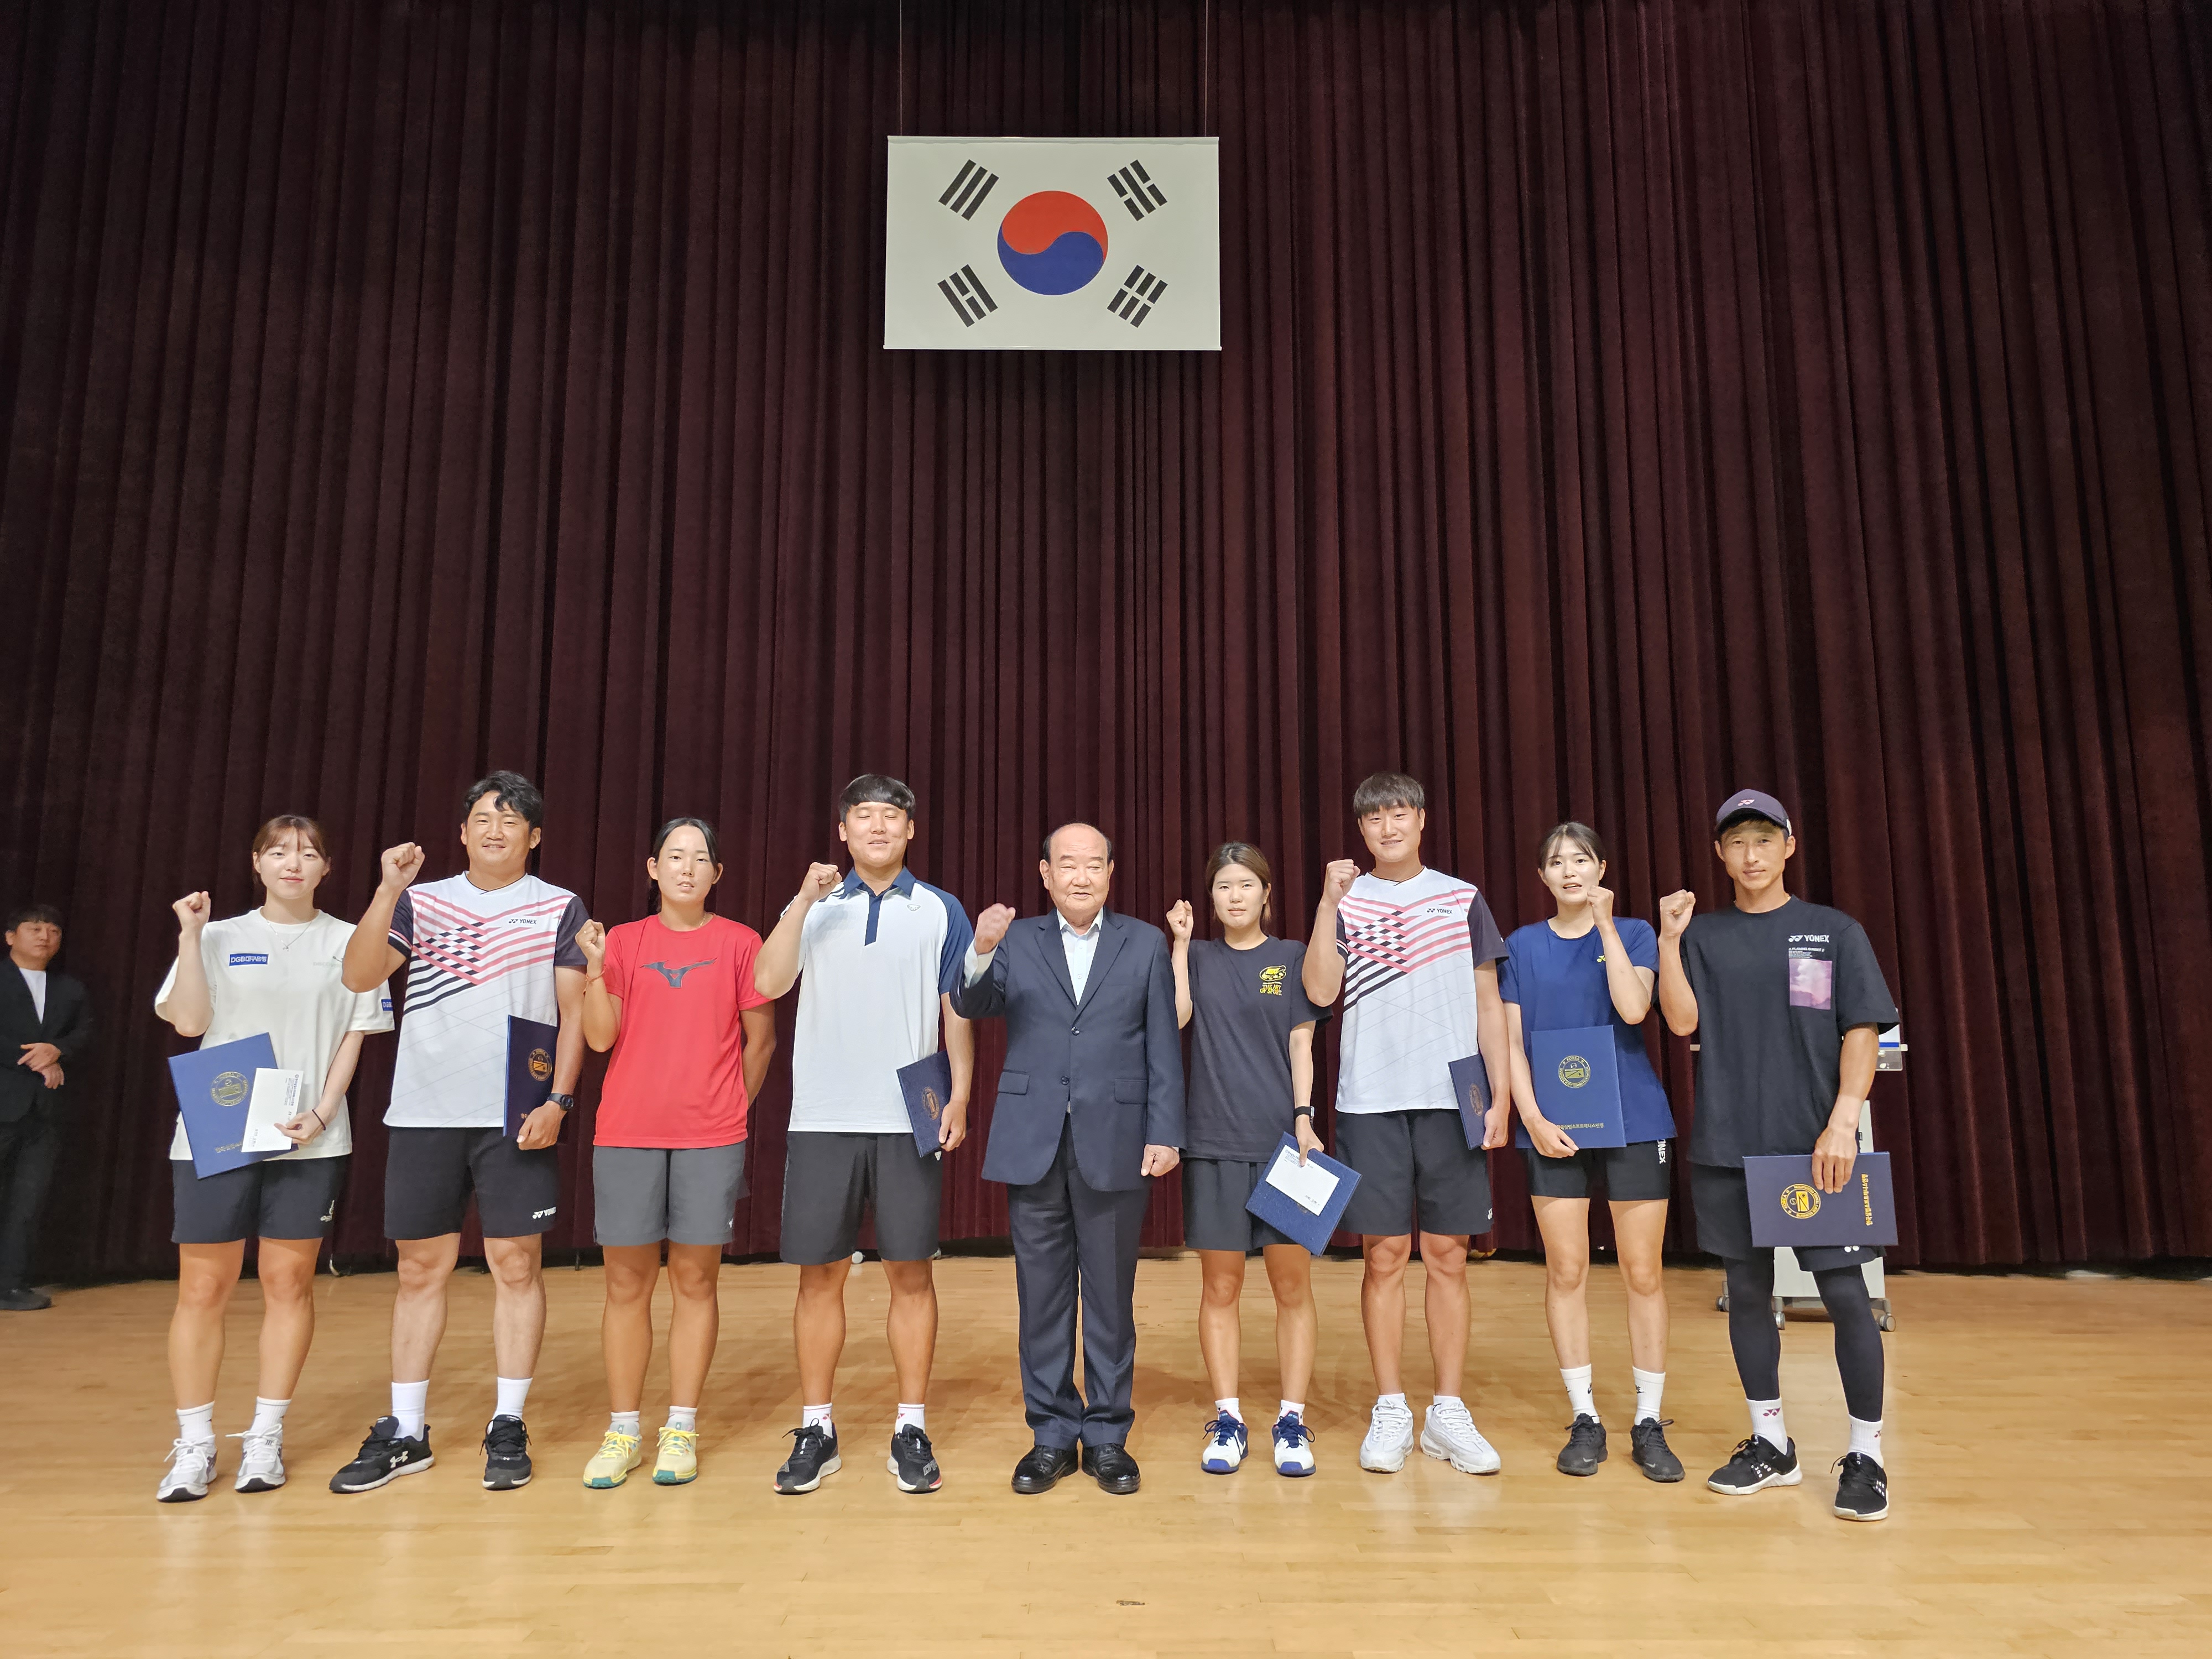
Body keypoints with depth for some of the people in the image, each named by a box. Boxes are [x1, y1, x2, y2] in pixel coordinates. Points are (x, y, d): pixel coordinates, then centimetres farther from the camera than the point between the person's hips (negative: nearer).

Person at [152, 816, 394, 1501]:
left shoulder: (348, 942, 7)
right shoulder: (220, 938, 10)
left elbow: (353, 1036, 4)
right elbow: (188, 1021, -2)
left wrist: (321, 1113, -8)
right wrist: (190, 937, -7)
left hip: (310, 1139, 0)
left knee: (288, 1283, 3)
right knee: (203, 1288, 1)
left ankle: (265, 1437, 14)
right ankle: (194, 1443, 13)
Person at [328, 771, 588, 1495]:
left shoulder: (560, 908, 6)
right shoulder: (421, 902, 11)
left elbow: (575, 1010, 1)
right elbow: (358, 975, -1)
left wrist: (559, 1098, -9)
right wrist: (389, 890, -12)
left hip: (516, 1117, -2)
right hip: (424, 1112, 2)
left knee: (516, 1265, 0)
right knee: (421, 1268, 8)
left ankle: (508, 1428, 11)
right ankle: (404, 1433, 19)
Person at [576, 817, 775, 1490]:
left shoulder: (739, 943, 4)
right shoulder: (623, 941, 7)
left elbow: (761, 1039, 8)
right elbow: (601, 1037, -1)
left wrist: (734, 1108, 8)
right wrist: (594, 966, -12)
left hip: (711, 1137, -1)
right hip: (626, 1133, 1)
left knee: (696, 1279, 3)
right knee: (627, 1282, 5)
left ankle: (681, 1430, 13)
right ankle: (622, 1432, 16)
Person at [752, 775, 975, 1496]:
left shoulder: (940, 911, 7)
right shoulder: (817, 908, 10)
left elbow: (957, 1010, 6)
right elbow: (768, 982, -5)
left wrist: (960, 1093, -4)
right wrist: (805, 899, -12)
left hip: (910, 1119, -1)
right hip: (822, 1118, 1)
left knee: (911, 1273, 2)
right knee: (820, 1274, 5)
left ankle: (912, 1430, 14)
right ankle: (815, 1430, 17)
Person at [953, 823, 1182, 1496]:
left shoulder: (1145, 943, 6)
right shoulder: (1016, 940, 9)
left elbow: (1164, 1045, 3)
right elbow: (971, 1006, -4)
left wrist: (1165, 1133, -5)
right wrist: (980, 953, -24)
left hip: (1115, 1143, -1)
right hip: (1033, 1143, 1)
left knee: (1110, 1295, 7)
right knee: (1043, 1295, 8)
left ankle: (1107, 1436, 20)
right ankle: (1052, 1434, 21)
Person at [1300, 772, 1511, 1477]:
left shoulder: (1463, 900, 10)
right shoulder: (1345, 901, 8)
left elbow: (1489, 1006, 9)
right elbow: (1320, 991, -7)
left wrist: (1500, 1095, 1)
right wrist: (1329, 902, -12)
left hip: (1451, 1100, 1)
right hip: (1370, 1101, -1)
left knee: (1448, 1256, 4)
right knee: (1385, 1255, 2)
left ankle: (1448, 1412, 14)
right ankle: (1390, 1412, 13)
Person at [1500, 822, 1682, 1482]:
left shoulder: (1633, 932, 5)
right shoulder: (1523, 945, 8)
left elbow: (1633, 1007, -14)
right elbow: (1513, 1041, 5)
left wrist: (1605, 923, -11)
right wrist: (1532, 1117, -6)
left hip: (1633, 1120, -1)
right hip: (1555, 1127, 1)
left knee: (1643, 1273, 2)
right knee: (1565, 1271, 3)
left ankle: (1648, 1422, 15)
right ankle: (1584, 1419, 16)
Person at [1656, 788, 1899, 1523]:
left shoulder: (1835, 932, 4)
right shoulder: (1703, 936, 9)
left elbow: (1862, 1031, -1)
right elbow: (1683, 1022, -4)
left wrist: (1842, 1122, -11)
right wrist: (1668, 939, -12)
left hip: (1815, 1145, -2)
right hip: (1728, 1146, 2)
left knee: (1844, 1291, -3)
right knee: (1748, 1290, 10)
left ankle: (1865, 1455, 12)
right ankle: (1770, 1444, 24)